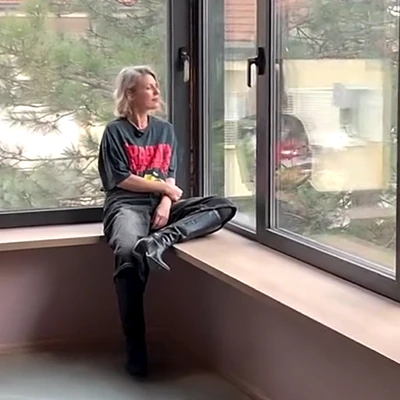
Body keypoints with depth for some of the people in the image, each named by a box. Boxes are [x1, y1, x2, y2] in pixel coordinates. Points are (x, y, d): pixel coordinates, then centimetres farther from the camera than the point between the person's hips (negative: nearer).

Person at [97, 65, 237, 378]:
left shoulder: (166, 130, 19)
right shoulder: (115, 131, 3)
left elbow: (170, 176, 13)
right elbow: (121, 180, -3)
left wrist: (166, 202, -7)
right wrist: (163, 187, -1)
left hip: (162, 204, 6)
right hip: (127, 205, -5)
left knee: (224, 207, -18)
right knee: (130, 255, -39)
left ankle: (159, 241, -38)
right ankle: (135, 348, -32)